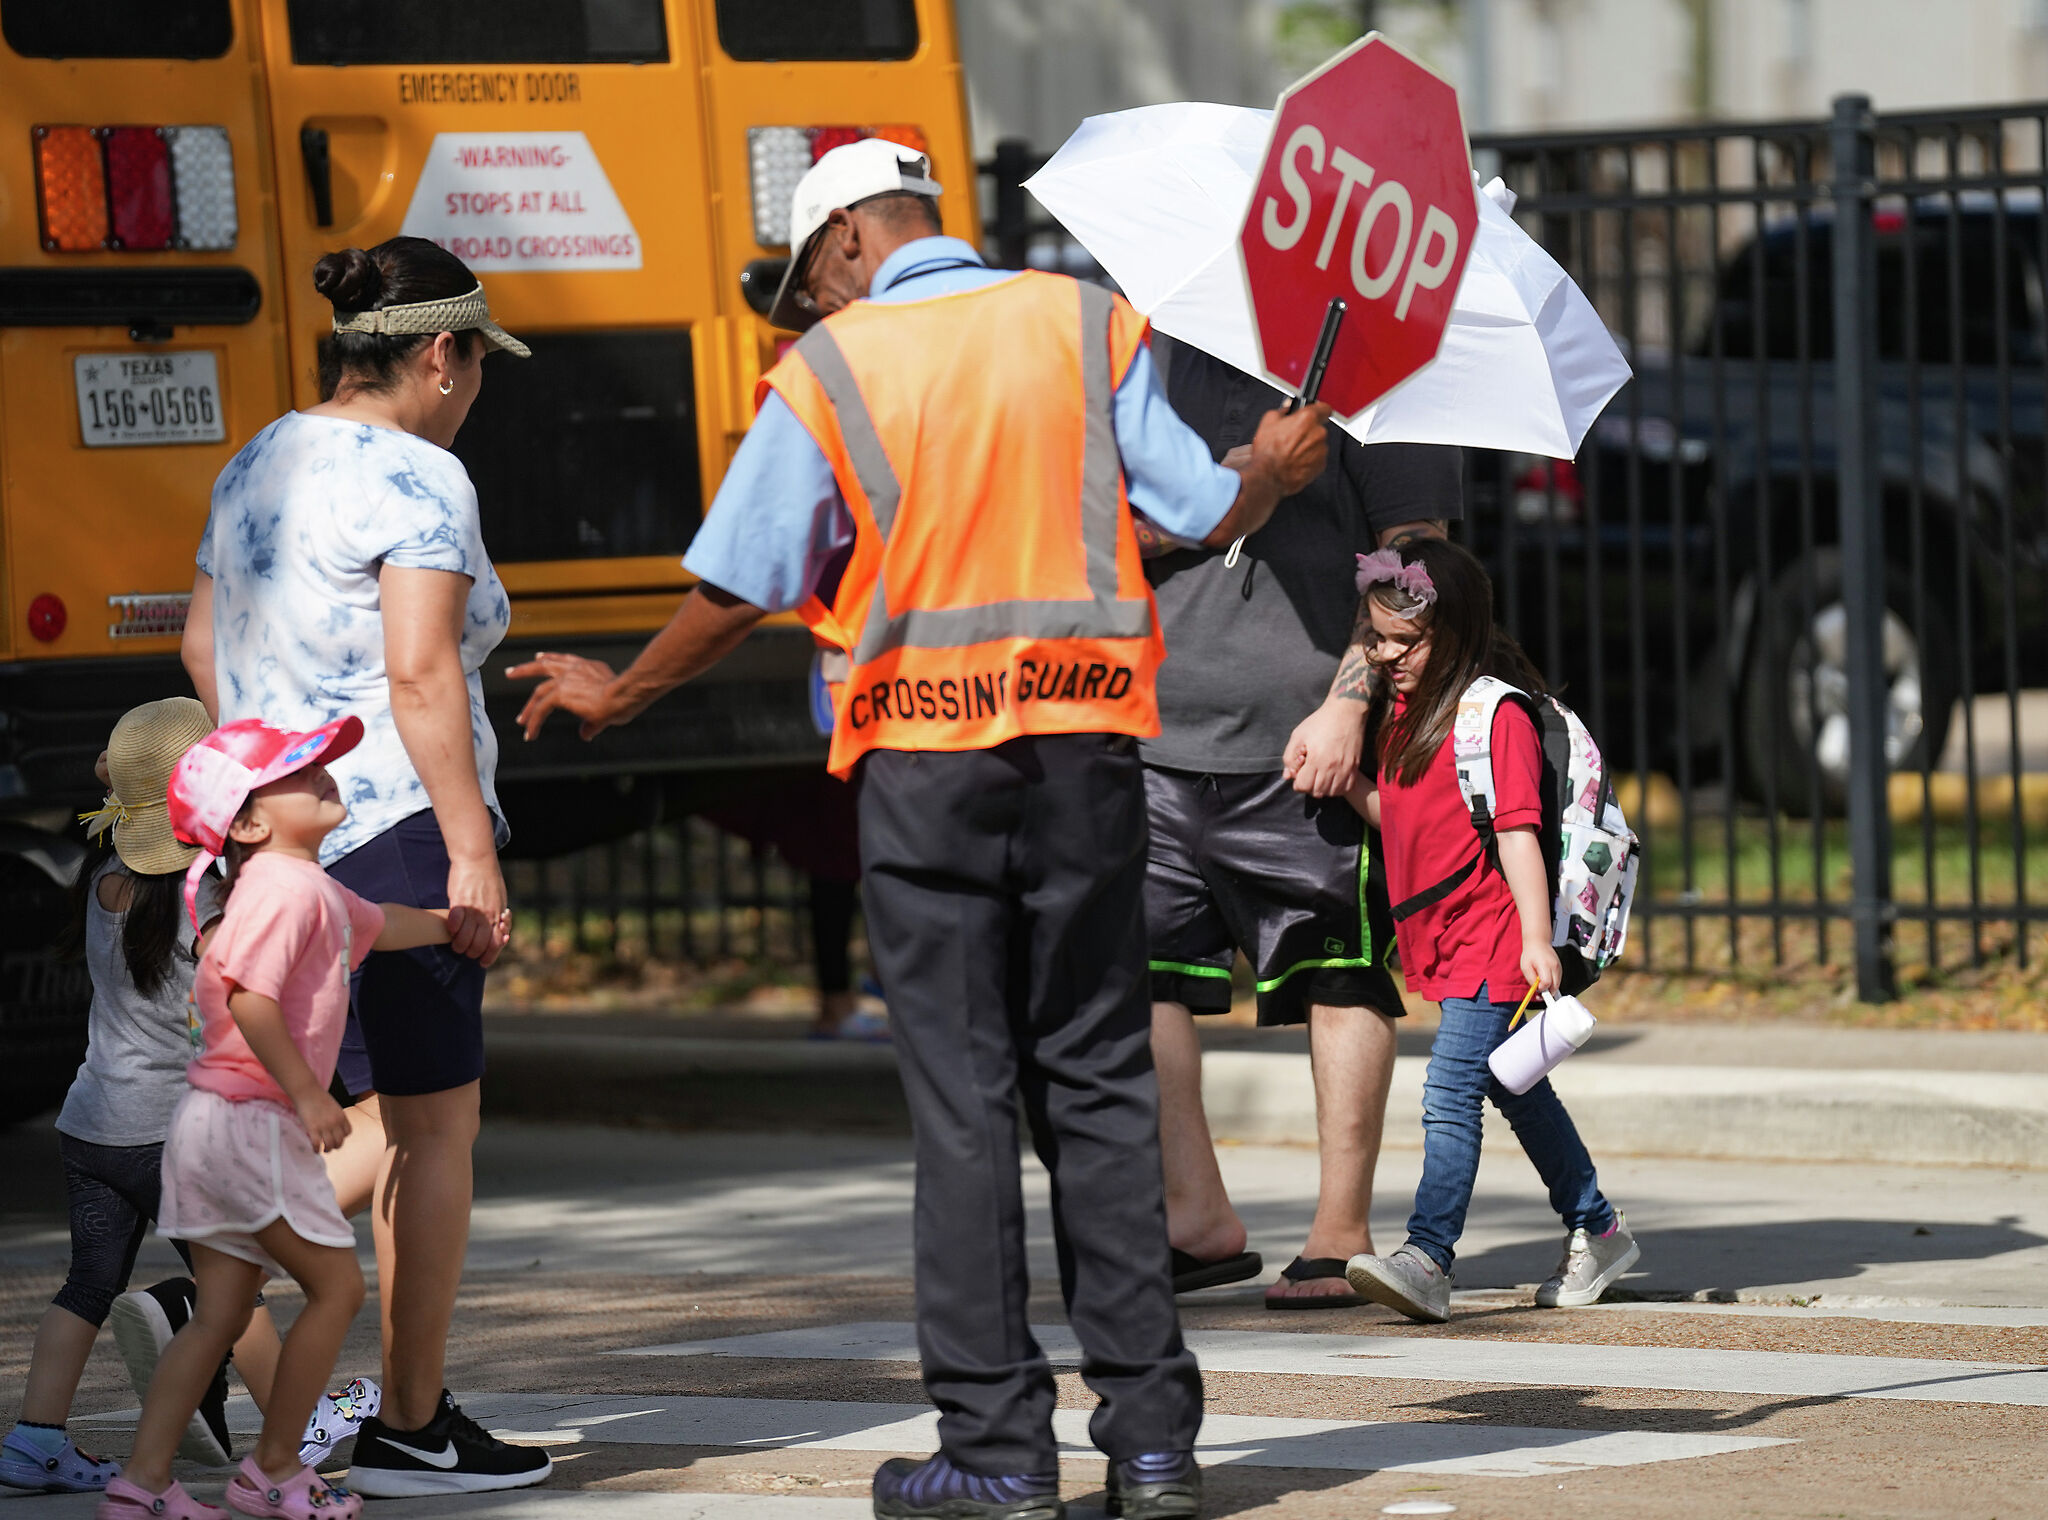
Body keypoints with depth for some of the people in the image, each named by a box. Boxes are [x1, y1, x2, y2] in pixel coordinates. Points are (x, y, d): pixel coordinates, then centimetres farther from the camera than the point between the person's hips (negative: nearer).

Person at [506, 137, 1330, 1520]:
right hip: (1088, 738, 2)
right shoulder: (1089, 323, 5)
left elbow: (740, 589, -1)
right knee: (1101, 1084, 8)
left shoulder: (829, 371, -1)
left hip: (925, 761, -2)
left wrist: (620, 692, 16)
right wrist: (1273, 472, 27)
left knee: (962, 1099, 1)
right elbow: (1204, 515, 4)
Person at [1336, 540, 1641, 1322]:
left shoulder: (1497, 716, -14)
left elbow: (1517, 832, -19)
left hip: (1489, 938, -9)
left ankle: (1428, 1258, -22)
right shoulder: (1397, 710, 11)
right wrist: (1348, 780, 0)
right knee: (1514, 1091, 19)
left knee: (1449, 1094, -17)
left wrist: (1537, 938, -23)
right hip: (1439, 938, 9)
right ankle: (1596, 1229, 31)